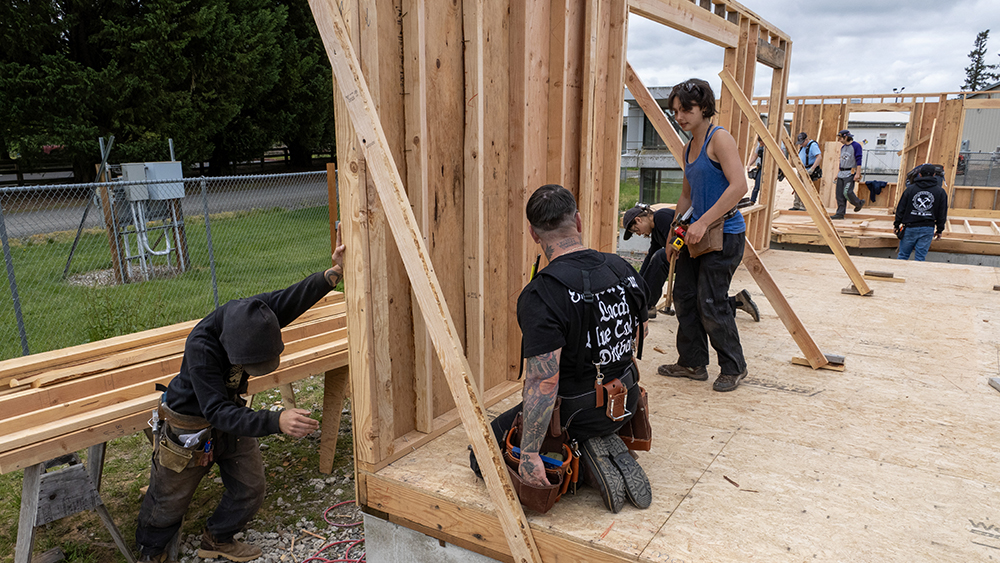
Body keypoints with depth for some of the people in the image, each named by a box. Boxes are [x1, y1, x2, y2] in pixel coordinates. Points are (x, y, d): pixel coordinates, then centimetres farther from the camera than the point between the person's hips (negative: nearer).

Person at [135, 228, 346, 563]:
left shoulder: (255, 313, -24)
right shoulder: (201, 346, -40)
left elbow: (296, 297, -38)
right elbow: (218, 413, -43)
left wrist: (333, 274, -58)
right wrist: (276, 422, -56)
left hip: (231, 414, 5)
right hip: (189, 425, -5)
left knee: (250, 489, 9)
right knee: (170, 500, 16)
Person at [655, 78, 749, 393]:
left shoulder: (719, 138, -12)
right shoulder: (689, 147, 14)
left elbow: (739, 186, -24)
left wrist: (703, 222, -26)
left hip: (724, 234, -9)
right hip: (697, 234, 9)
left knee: (711, 303, -4)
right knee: (684, 296, 11)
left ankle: (734, 369, 15)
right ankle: (692, 364, 24)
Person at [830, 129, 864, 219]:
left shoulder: (856, 146, -7)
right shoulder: (843, 147, 18)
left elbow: (858, 161, -12)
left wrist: (858, 174, -18)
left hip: (850, 174, -8)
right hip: (841, 174, 8)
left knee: (847, 192, -17)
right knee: (839, 194, 2)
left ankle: (859, 203, 10)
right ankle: (840, 213, 4)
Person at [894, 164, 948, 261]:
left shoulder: (910, 189, -2)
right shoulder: (941, 192, 2)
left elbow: (901, 209, 1)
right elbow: (942, 214, 7)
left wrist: (897, 224, 12)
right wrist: (939, 230, 16)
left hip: (910, 228, -1)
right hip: (928, 229, 1)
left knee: (903, 255, 8)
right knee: (920, 258, 5)